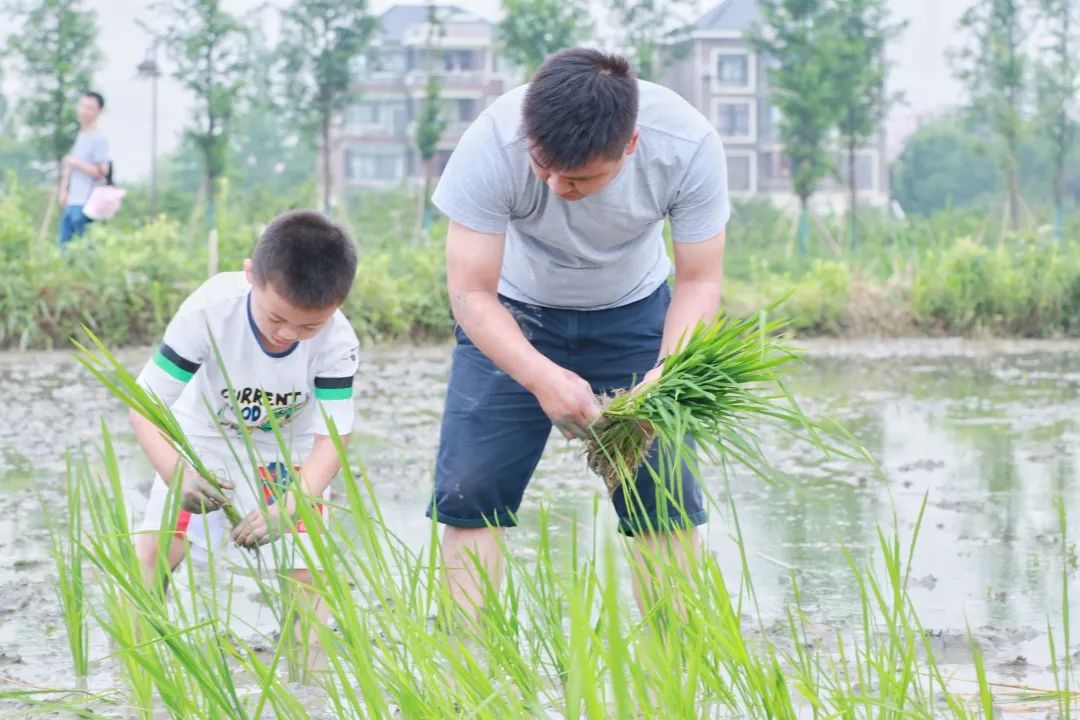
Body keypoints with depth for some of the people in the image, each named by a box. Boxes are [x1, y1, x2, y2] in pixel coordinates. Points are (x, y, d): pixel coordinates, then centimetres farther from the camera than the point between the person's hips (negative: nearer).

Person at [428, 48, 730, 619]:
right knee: (469, 493, -10)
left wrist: (667, 373, -37)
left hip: (633, 313, 1)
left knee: (668, 501, -6)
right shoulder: (492, 146, -34)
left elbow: (699, 281, -19)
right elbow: (471, 293, -28)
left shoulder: (688, 145, -30)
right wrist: (542, 378, -44)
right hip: (511, 316, -1)